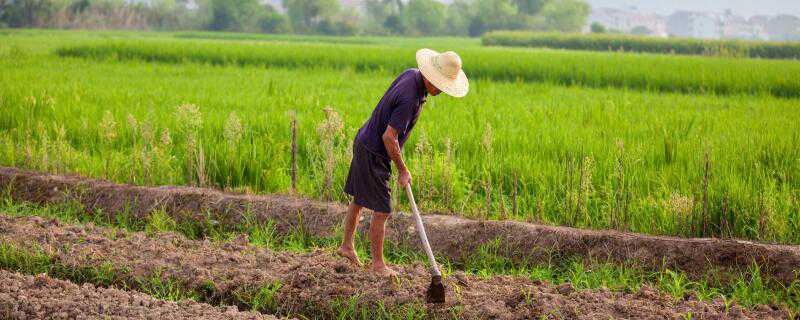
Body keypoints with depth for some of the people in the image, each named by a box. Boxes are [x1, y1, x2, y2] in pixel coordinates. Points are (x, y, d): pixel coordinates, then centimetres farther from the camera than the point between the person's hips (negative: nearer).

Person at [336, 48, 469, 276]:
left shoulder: (412, 73, -3)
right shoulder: (410, 99, -31)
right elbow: (389, 137, -29)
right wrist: (402, 170, -18)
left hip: (365, 143, 10)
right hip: (373, 153, -10)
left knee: (359, 199, 21)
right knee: (381, 210, -3)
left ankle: (347, 245, 35)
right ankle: (378, 263, 6)